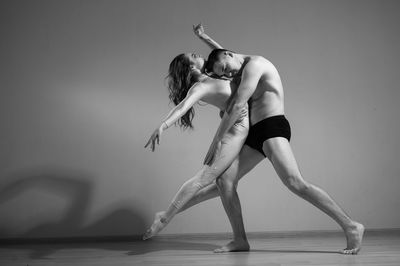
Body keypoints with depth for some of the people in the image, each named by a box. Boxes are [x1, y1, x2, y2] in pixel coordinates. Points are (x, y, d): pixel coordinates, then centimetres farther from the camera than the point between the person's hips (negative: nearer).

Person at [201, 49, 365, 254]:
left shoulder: (253, 64, -8)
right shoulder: (245, 72, 23)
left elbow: (237, 105, -14)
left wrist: (216, 141, -9)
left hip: (273, 127, -10)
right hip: (255, 133, 10)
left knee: (295, 183, -25)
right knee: (224, 179, 0)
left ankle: (350, 227, -21)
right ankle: (240, 240, 4)